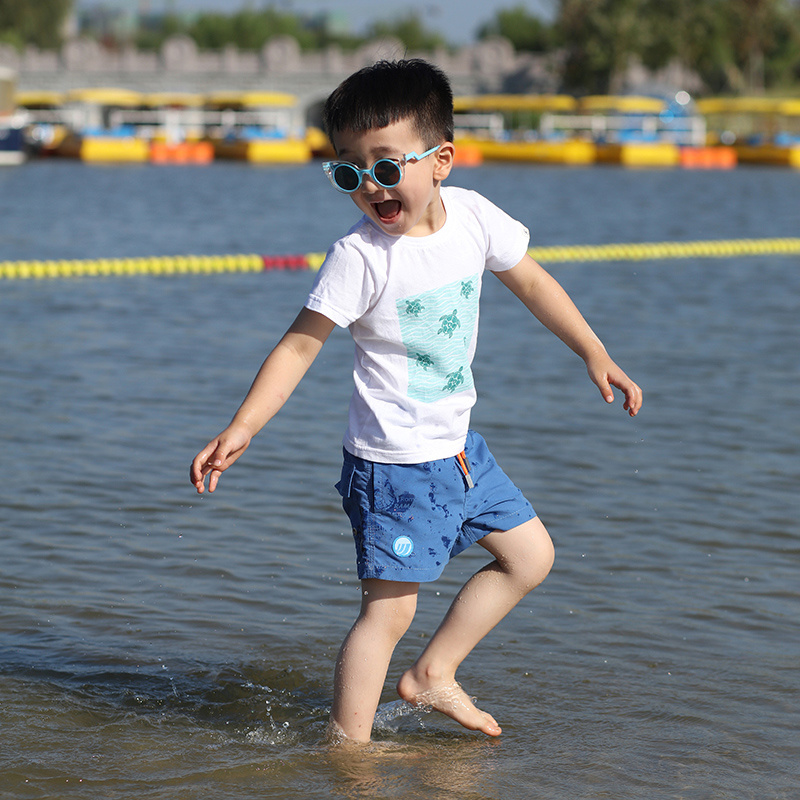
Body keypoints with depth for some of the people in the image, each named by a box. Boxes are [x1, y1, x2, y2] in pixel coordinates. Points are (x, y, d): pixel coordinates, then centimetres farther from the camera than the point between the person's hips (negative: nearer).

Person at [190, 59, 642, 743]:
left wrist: (595, 353, 15)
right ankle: (349, 746, 3)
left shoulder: (472, 216, -5)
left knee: (530, 556, 16)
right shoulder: (360, 257, -20)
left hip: (458, 445, 7)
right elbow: (300, 345, -19)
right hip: (394, 462, -7)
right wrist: (240, 430, -27)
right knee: (390, 607, -7)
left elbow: (532, 282, 12)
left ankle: (432, 674, 25)